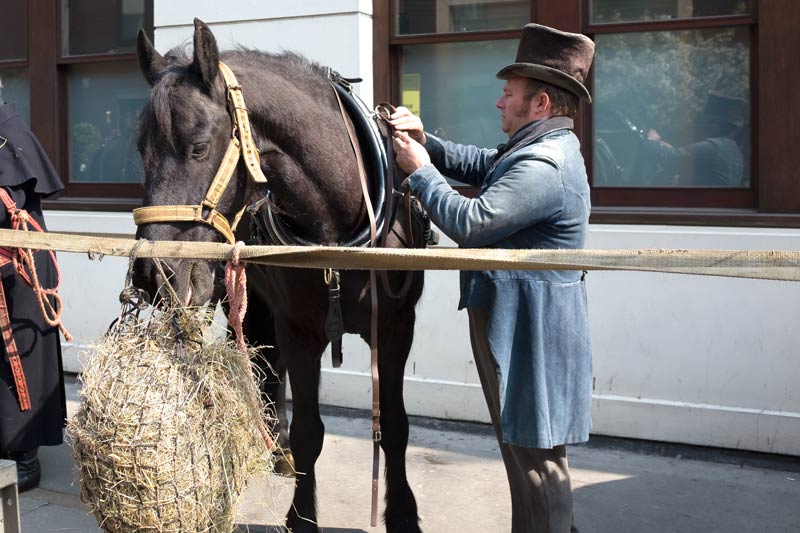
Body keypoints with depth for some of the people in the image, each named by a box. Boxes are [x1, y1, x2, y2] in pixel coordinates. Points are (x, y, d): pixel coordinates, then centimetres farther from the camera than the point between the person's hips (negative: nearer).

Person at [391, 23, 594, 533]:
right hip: (524, 323, 11)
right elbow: (480, 166, 16)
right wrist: (426, 142, 1)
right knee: (532, 449, 21)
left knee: (535, 455, -2)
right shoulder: (545, 147, 12)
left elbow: (470, 223, -25)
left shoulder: (543, 165, -23)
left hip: (529, 332, -11)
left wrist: (419, 170, -12)